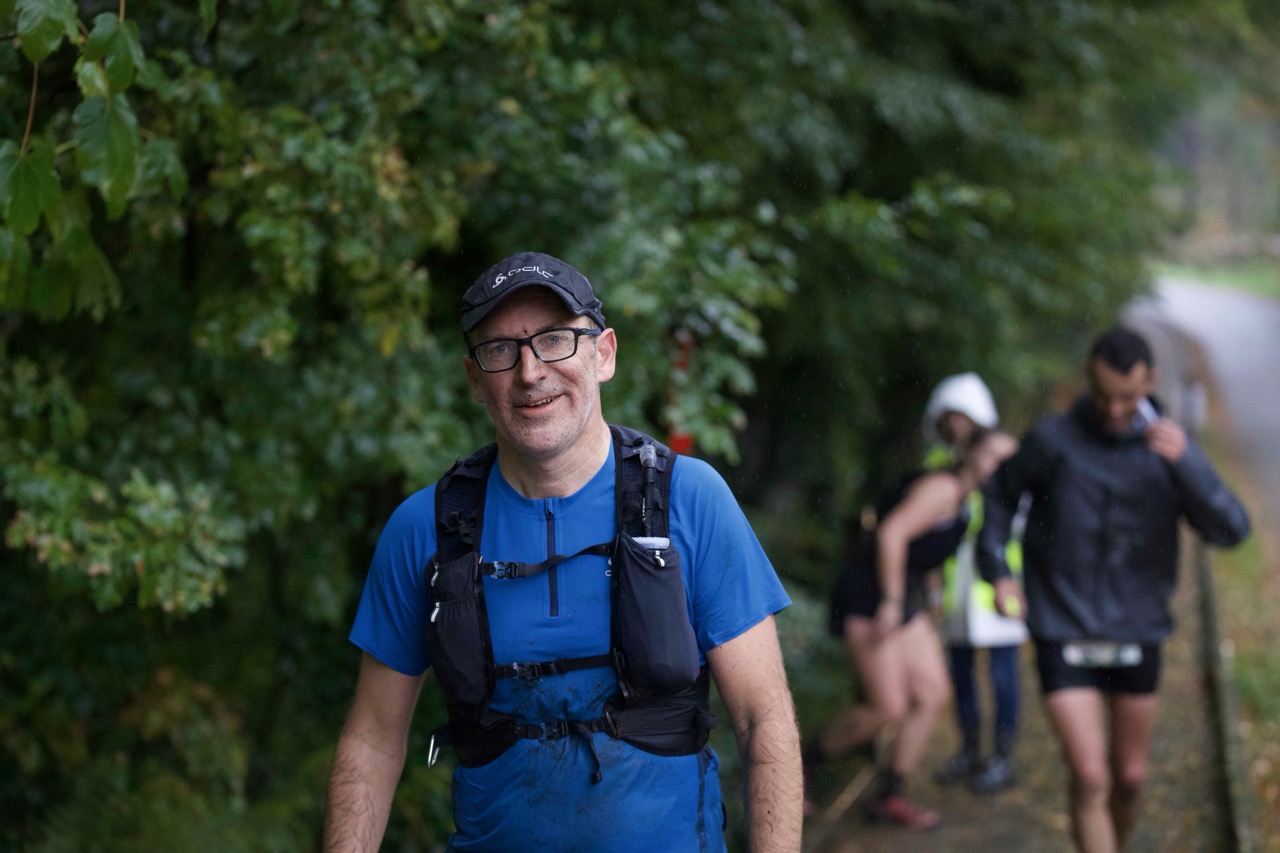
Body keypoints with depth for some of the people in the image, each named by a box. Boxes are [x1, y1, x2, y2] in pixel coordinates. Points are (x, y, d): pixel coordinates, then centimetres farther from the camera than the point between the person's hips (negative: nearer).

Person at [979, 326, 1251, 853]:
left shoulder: (1169, 449, -4)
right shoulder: (1052, 441, -8)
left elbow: (1230, 530, -16)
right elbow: (1002, 492, 11)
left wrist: (1186, 460, -30)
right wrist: (996, 570, 0)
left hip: (1136, 634, 2)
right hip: (1064, 636, -2)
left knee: (1129, 777, 13)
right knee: (1089, 777, -12)